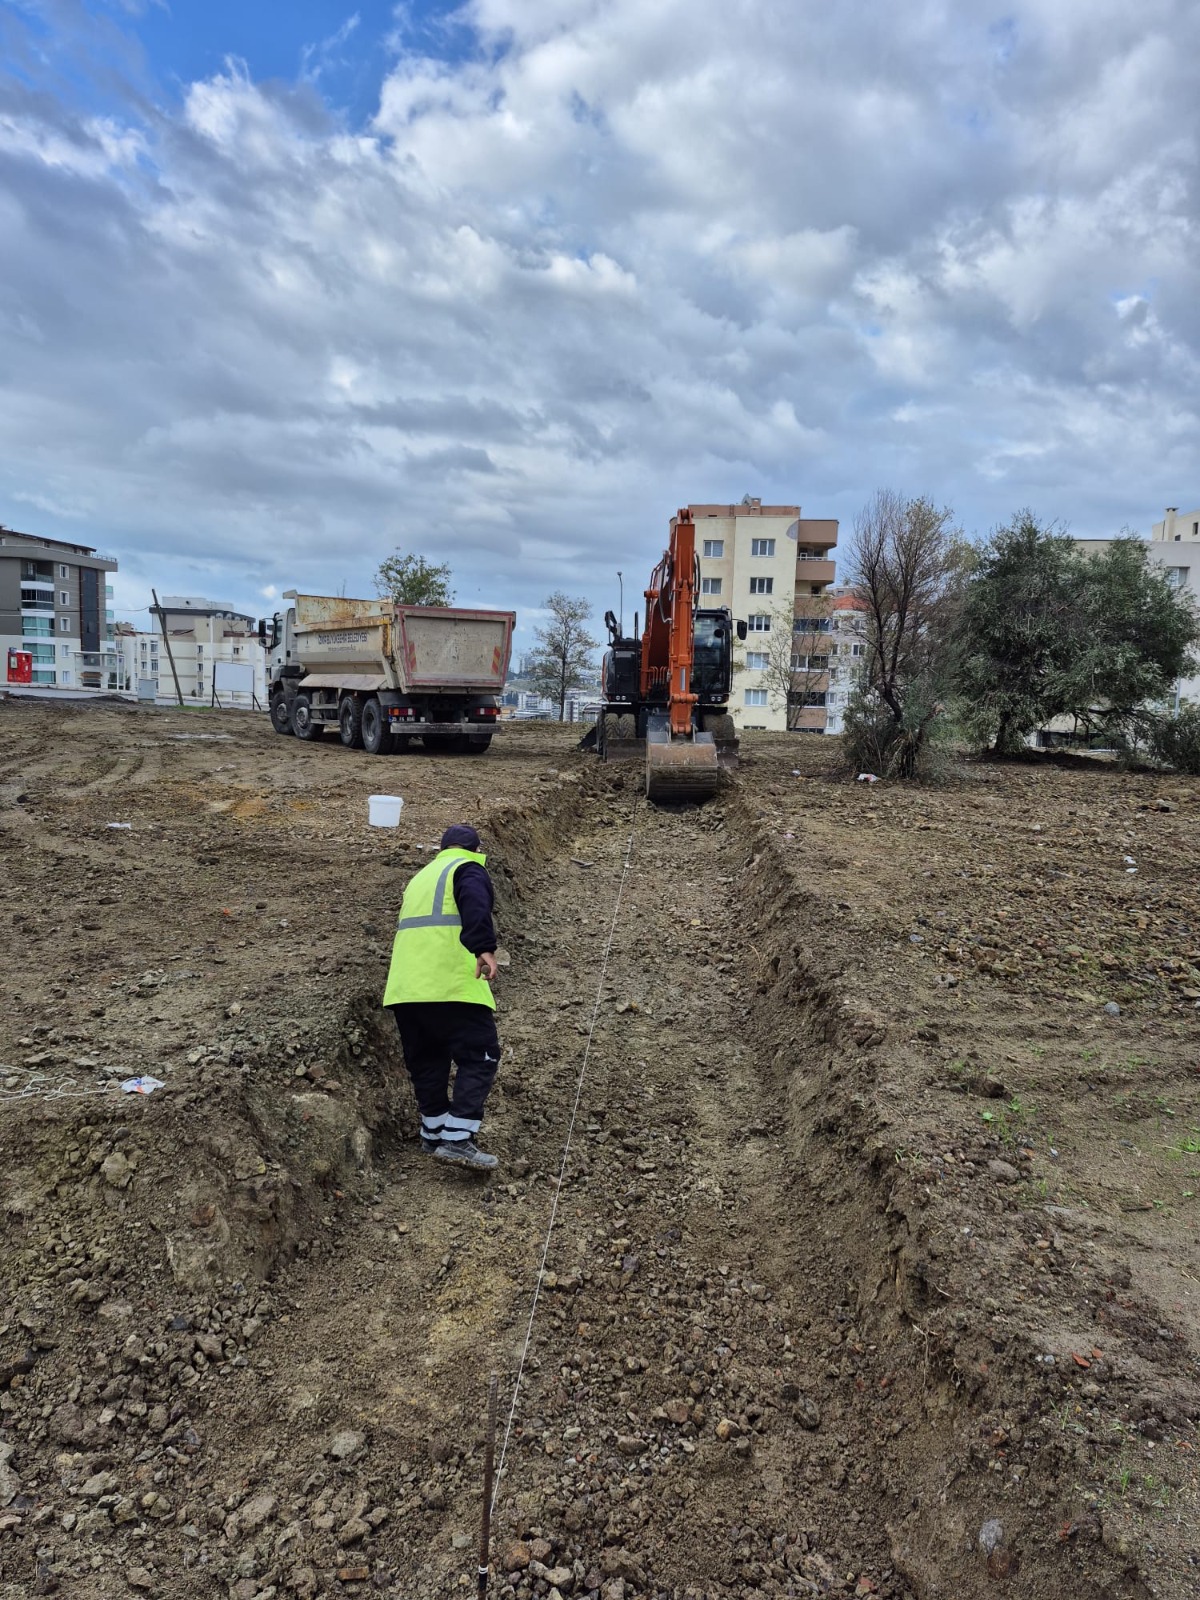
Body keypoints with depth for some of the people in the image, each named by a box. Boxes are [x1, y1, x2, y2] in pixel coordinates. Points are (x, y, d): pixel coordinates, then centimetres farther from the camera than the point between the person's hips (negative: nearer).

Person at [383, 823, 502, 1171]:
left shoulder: (421, 876, 28)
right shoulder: (469, 869, 3)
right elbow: (476, 905, -19)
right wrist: (484, 948, -31)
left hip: (404, 986, 8)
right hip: (451, 984, -8)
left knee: (426, 1060, 17)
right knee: (479, 1056, -4)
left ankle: (433, 1134, 25)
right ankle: (457, 1140, -10)